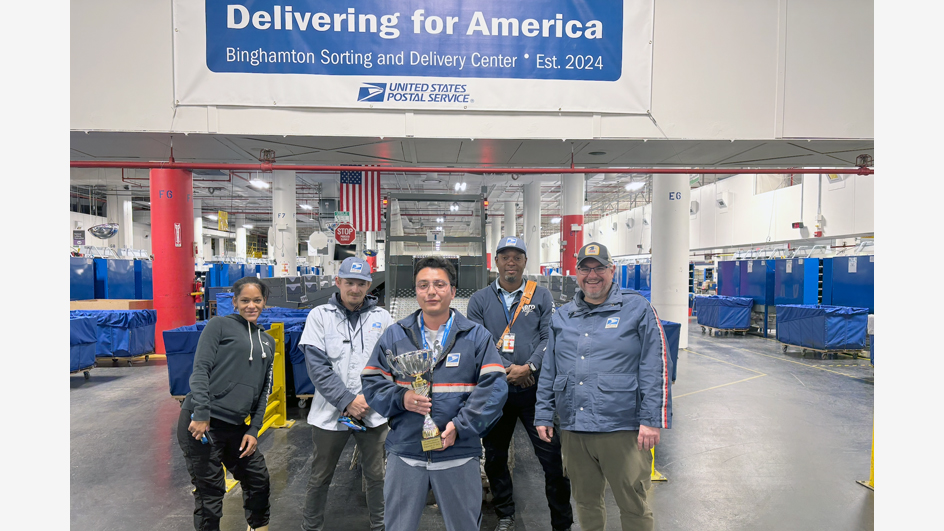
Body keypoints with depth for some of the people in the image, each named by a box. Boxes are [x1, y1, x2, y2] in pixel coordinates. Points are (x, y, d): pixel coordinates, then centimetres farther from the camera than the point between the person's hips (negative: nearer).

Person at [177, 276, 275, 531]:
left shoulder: (268, 342, 15)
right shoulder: (220, 325, -2)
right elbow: (200, 369, -10)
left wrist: (253, 430, 8)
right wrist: (201, 414, -18)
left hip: (235, 426, 6)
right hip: (201, 423, -6)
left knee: (258, 479, 14)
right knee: (210, 490, 2)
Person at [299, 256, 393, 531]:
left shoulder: (381, 318, 0)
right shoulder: (320, 316, -3)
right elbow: (317, 366, -9)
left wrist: (370, 399, -12)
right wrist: (348, 401, -14)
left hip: (373, 413, 1)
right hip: (330, 413, 0)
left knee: (376, 475, 14)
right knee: (320, 477, 15)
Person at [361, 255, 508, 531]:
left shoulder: (477, 336, 0)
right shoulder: (394, 335, 5)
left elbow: (493, 387, -7)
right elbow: (372, 382, 5)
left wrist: (459, 426, -16)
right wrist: (401, 398, -14)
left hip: (459, 454, -1)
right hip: (405, 453, 1)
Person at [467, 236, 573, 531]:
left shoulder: (541, 296, 5)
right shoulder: (480, 300, 6)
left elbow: (550, 338, -1)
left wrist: (528, 367, -15)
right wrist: (502, 370, -12)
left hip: (535, 389, -1)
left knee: (552, 456, -1)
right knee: (495, 456, 13)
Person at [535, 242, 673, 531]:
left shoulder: (637, 309, -1)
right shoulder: (561, 317, 12)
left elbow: (656, 367, -5)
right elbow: (548, 371, 15)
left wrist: (652, 420, -11)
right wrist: (543, 415, 10)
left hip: (622, 429, -4)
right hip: (572, 429, 4)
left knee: (633, 506, 6)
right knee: (586, 500, 17)